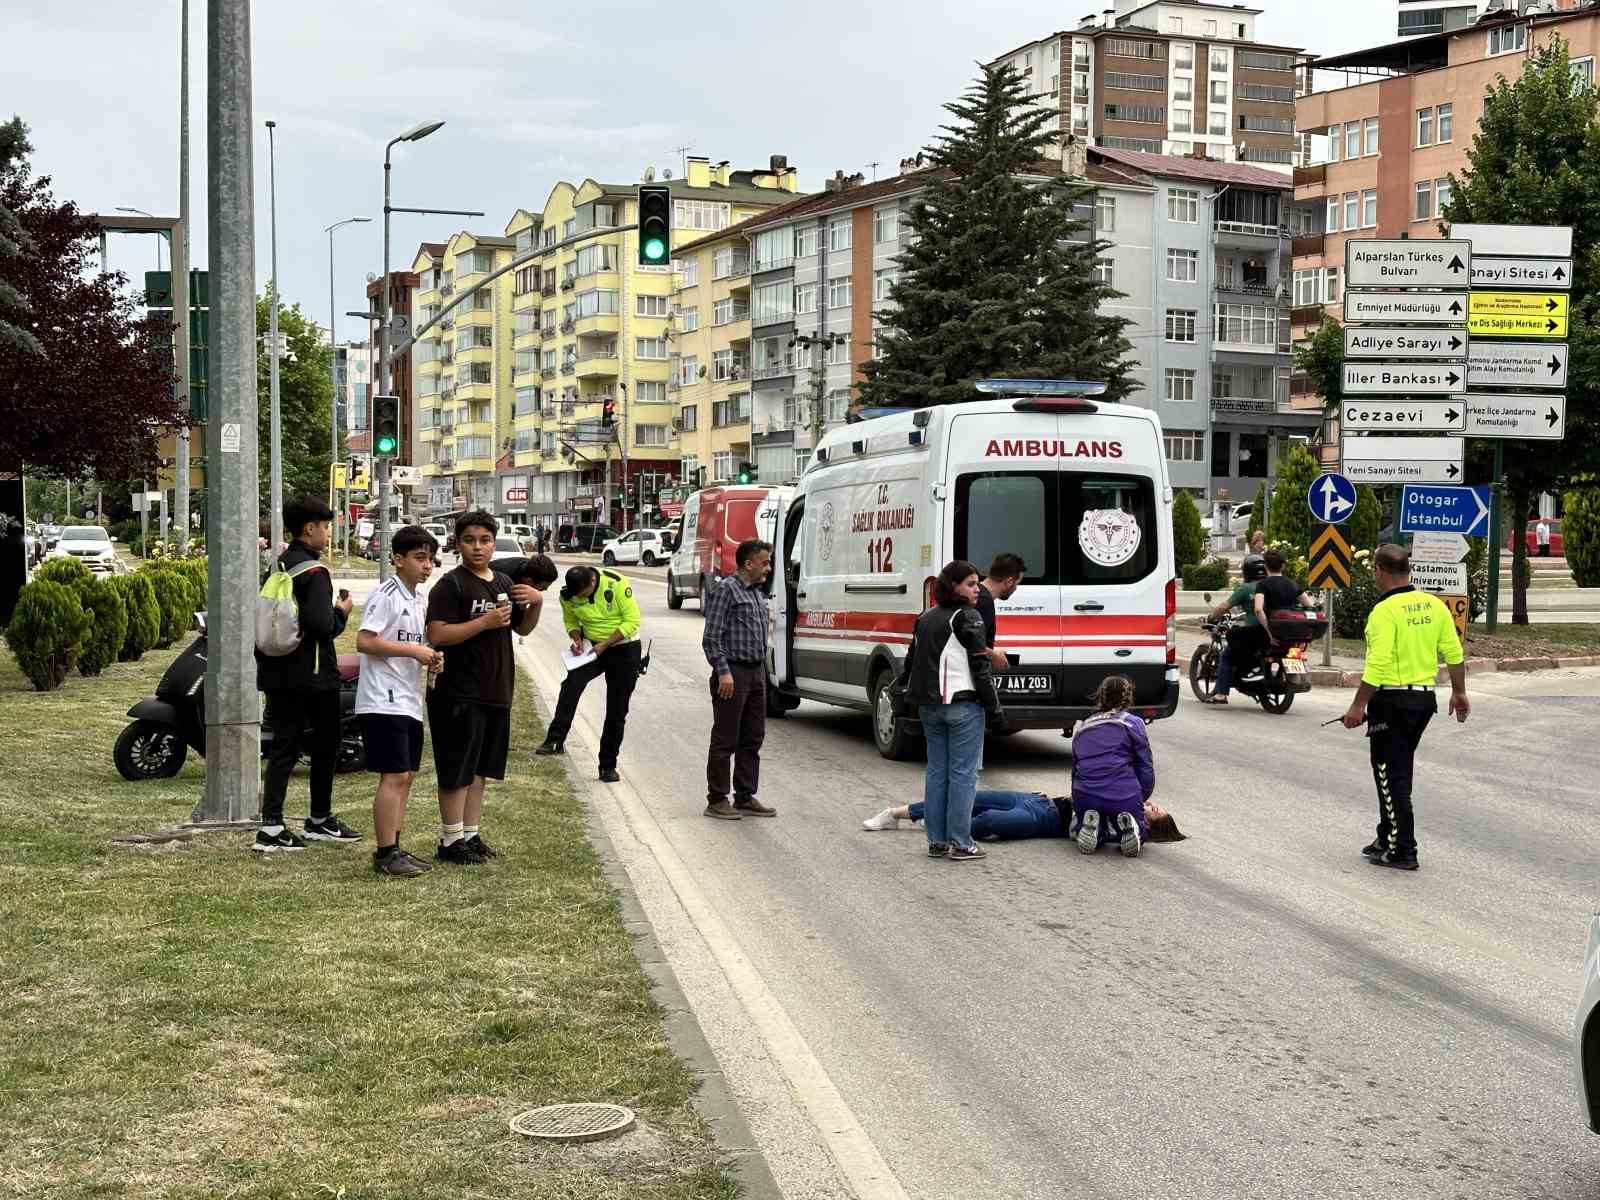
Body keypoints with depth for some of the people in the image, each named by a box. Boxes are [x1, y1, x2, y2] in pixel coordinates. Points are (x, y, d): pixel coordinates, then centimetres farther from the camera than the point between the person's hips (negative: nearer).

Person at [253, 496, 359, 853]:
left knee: (283, 747, 7)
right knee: (325, 747, 9)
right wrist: (342, 611, -5)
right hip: (313, 676, -7)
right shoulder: (314, 571, -15)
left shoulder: (275, 565, 9)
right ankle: (320, 820, 18)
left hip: (276, 673, 7)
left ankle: (271, 827, 3)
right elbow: (321, 625, -24)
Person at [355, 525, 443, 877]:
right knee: (395, 776, -10)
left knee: (405, 777, 12)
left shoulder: (419, 601, 18)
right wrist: (413, 650, -19)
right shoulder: (386, 594, -11)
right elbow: (365, 641, -20)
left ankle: (392, 849, 19)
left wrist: (431, 660, 7)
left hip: (409, 702, 10)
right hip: (384, 700, -10)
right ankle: (386, 854, -6)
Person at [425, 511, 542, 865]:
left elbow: (522, 628, 24)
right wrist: (485, 622, -21)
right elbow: (437, 634, -19)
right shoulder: (451, 585, -9)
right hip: (459, 693, -7)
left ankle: (471, 834, 23)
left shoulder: (503, 583, 15)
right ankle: (451, 841, 4)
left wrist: (537, 603, 4)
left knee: (480, 769, 14)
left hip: (496, 692, 8)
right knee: (457, 771, -3)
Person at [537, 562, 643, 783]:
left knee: (617, 712, 1)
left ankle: (608, 766, 13)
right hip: (593, 648, 2)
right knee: (573, 682, -29)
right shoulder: (568, 595, -10)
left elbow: (632, 621, -18)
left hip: (624, 649, -2)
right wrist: (576, 638, -12)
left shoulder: (617, 584, -22)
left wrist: (604, 645, -21)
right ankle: (555, 739, -33)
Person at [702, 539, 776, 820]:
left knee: (752, 739, 11)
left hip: (756, 673, 9)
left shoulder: (756, 593, 17)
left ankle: (745, 797, 18)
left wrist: (762, 669, 17)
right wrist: (723, 672, -21)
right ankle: (717, 800, 3)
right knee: (725, 741, -3)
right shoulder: (725, 591, -9)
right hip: (733, 673, -9)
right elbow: (711, 638, -14)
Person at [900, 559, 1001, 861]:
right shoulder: (967, 617, -9)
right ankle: (960, 844, -1)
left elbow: (912, 661, 18)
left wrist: (914, 698, 25)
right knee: (963, 773, -2)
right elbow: (980, 665, -12)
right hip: (963, 705, -7)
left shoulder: (925, 618, 13)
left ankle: (937, 842, 13)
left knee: (936, 771, 11)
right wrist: (993, 706, -8)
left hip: (930, 706, 7)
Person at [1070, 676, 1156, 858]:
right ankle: (1128, 828, -11)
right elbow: (1146, 771, 4)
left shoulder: (1082, 728, 21)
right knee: (1141, 830, 25)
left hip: (1084, 796, 3)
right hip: (1124, 796, -3)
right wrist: (1140, 800, 20)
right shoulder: (1133, 723, 7)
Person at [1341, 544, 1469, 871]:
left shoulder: (1384, 611, -17)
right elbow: (1454, 654, 7)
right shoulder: (1434, 605, 4)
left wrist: (1358, 706, -16)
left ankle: (1402, 852, 1)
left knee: (1391, 777, 1)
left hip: (1392, 700, -7)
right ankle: (1388, 838, 29)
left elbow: (1378, 665, -22)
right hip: (1425, 698, 7)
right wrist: (1459, 693, 19)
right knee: (1400, 773, 20)